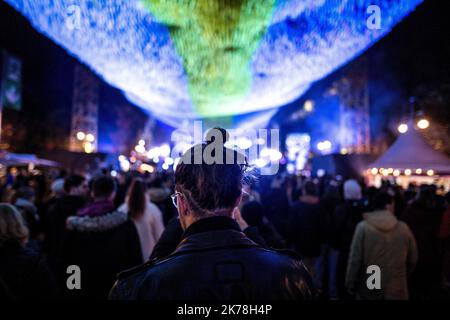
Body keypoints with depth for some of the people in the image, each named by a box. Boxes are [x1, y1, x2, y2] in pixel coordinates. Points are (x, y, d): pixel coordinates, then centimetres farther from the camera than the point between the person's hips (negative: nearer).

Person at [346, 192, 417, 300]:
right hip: (396, 291, 2)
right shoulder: (404, 228, -5)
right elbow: (413, 260, 6)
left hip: (369, 290, -1)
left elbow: (355, 260, -12)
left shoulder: (363, 227, -13)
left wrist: (351, 285, 0)